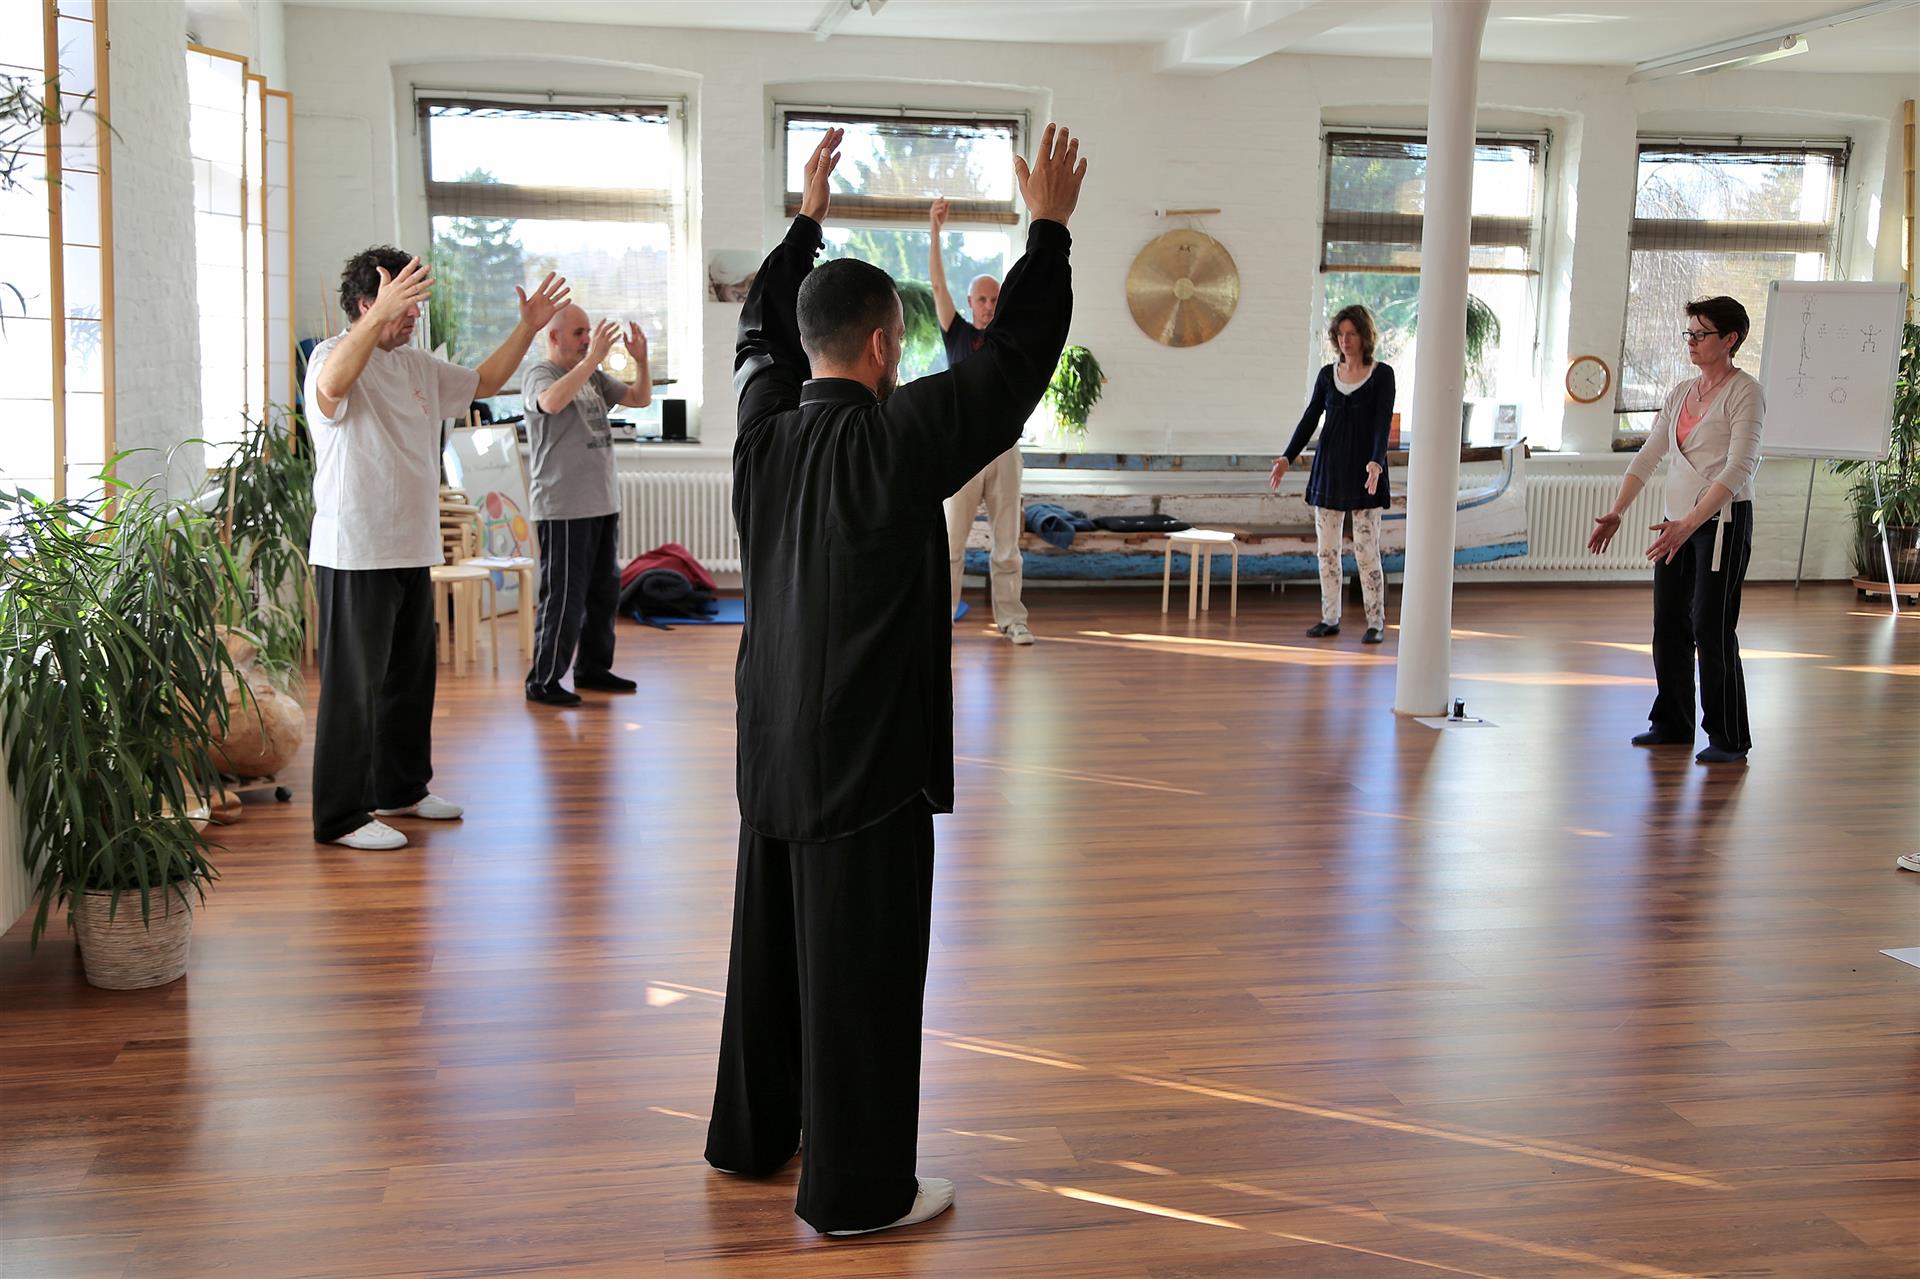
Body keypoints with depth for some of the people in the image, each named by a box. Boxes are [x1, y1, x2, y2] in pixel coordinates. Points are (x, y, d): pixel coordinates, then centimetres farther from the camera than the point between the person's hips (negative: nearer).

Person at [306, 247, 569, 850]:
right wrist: (381, 315, -49)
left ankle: (401, 788, 32)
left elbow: (483, 381, 28)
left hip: (413, 551, 9)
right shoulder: (333, 355, -11)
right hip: (354, 555, -9)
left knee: (412, 677, 17)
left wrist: (527, 327, 18)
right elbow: (332, 385, -36)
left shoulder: (417, 365, 16)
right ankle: (340, 816, 2)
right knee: (353, 686, -5)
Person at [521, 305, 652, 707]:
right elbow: (552, 402, -31)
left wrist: (641, 360, -1)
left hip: (603, 503, 8)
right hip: (563, 508, -8)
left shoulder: (595, 377, 15)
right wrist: (593, 357, -32)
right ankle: (543, 681, 1)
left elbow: (640, 399, 17)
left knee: (604, 592, 15)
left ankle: (592, 668, 27)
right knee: (565, 597, -8)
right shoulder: (539, 375, -8)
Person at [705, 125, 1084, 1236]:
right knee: (861, 969, 0)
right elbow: (1014, 361, -13)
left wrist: (808, 220, 29)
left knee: (771, 946, 20)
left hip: (773, 742, 8)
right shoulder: (893, 441, -18)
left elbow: (764, 328, 22)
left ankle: (752, 1137, 34)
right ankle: (856, 1191, 10)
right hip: (866, 756, -8)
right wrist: (1049, 226, -3)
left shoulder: (765, 425, 1)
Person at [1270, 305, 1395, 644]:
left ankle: (1376, 622, 4)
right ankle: (1330, 618, 15)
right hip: (1329, 467, 4)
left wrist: (1376, 462, -29)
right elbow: (1310, 419, 5)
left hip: (1365, 471, -4)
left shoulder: (1382, 374, -3)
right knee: (1326, 549, 6)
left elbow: (1383, 422, -13)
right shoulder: (1327, 374, 8)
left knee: (1366, 550, -5)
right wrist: (1287, 458, -8)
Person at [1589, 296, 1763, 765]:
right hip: (1679, 521, 7)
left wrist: (1689, 524, -27)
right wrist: (1616, 512, 0)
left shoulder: (1745, 392, -9)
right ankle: (1673, 724, 23)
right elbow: (1648, 456, 12)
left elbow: (1738, 468, -19)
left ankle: (1729, 738, 2)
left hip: (1723, 520, -7)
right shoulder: (1680, 393, 13)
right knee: (1669, 624, 10)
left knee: (1711, 626, -7)